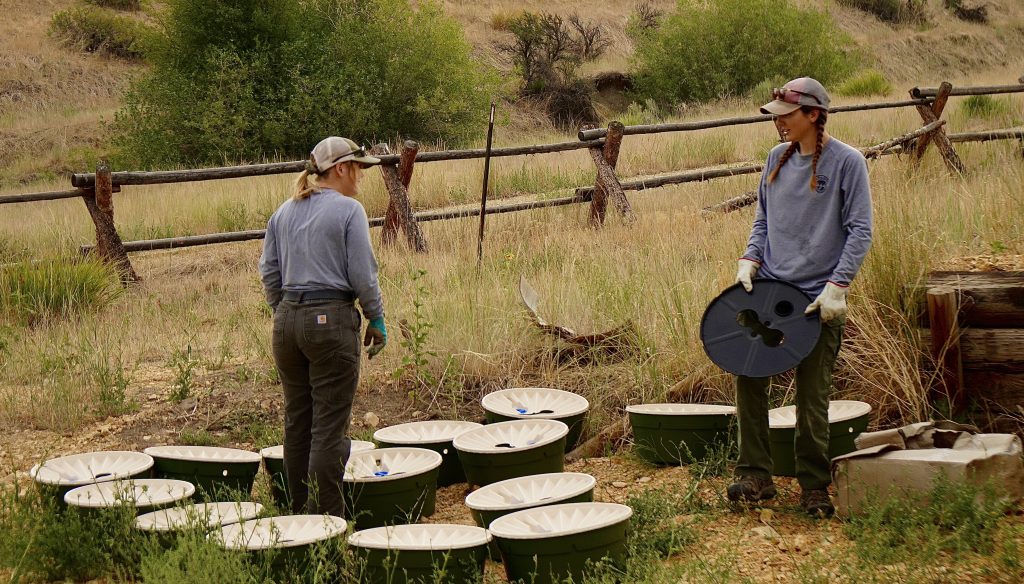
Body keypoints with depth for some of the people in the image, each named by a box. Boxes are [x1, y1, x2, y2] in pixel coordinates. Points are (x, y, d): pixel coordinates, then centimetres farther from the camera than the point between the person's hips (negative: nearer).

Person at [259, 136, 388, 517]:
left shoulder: (283, 212, 12)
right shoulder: (348, 210, -7)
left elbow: (269, 271, 12)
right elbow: (362, 274, -10)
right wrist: (376, 319, 1)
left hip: (288, 319, 7)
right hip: (331, 319, -6)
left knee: (296, 420, 14)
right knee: (329, 425, -2)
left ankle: (299, 512, 22)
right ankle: (326, 518, 0)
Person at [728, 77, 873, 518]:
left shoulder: (846, 162, -6)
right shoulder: (778, 158, 10)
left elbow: (860, 230, -8)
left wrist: (837, 286, -17)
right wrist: (750, 259, 2)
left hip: (818, 299, -5)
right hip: (767, 288, 5)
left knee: (812, 396, 0)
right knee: (748, 377, -2)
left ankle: (814, 486, 15)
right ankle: (755, 475, 6)